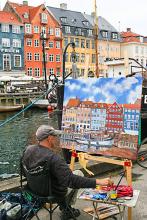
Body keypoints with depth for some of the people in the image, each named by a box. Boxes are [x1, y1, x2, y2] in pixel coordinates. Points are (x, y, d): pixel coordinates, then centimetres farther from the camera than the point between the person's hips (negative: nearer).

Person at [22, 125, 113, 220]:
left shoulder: (28, 150, -11)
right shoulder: (53, 158, -34)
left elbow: (25, 173, 4)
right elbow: (72, 180, -36)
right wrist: (98, 181, -36)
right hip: (52, 194, -7)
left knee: (62, 173, 29)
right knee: (79, 173, 14)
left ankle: (65, 208, 37)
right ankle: (66, 211, 29)